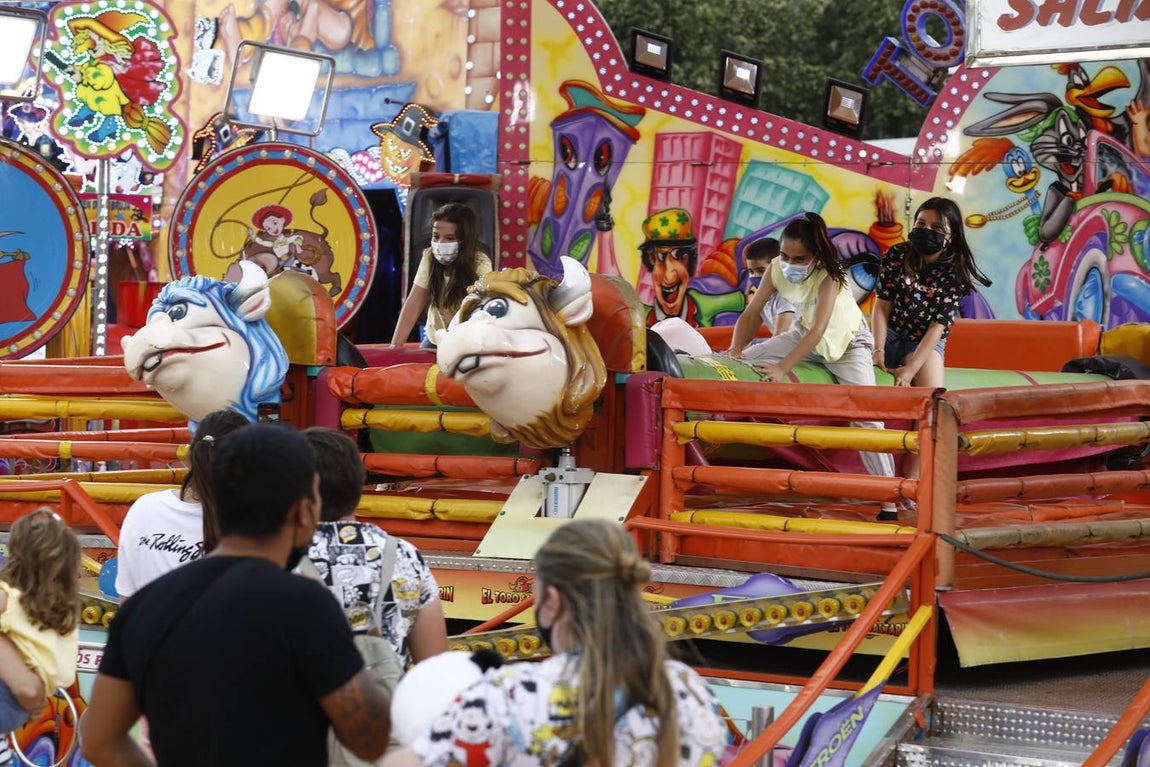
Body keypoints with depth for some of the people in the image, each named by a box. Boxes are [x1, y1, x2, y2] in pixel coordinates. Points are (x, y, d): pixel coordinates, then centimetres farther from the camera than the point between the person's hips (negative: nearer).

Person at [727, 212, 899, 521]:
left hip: (847, 342, -6)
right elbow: (751, 314, -14)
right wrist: (736, 350, -32)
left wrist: (781, 369, -48)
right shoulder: (776, 270, -19)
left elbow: (818, 331, -40)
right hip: (805, 335, 6)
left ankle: (889, 501, -19)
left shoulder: (829, 276, -33)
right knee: (745, 362, -6)